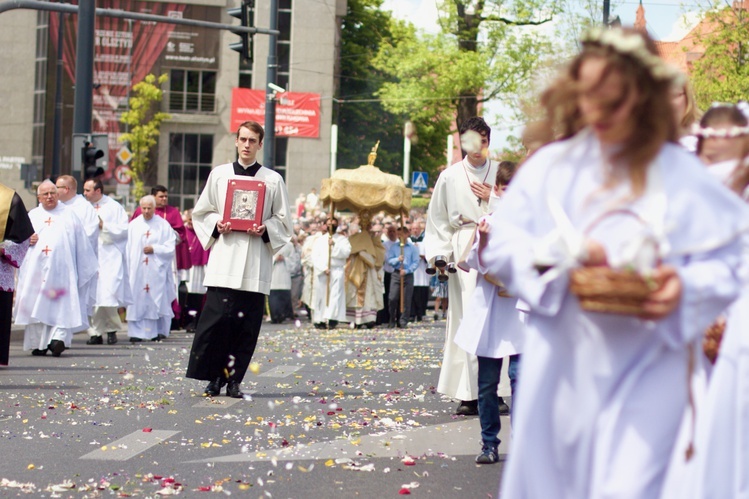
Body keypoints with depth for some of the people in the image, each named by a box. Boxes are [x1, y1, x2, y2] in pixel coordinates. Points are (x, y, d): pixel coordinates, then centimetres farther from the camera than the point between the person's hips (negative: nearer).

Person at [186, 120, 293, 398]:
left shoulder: (272, 180, 9)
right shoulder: (219, 174, 11)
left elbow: (283, 221, 12)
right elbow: (201, 212, 16)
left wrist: (266, 229, -8)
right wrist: (216, 224, -5)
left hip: (256, 261, 0)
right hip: (224, 258, 0)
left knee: (247, 325, -1)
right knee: (217, 318, -10)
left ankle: (233, 380, 7)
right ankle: (214, 377, -3)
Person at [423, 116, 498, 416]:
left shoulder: (500, 175, 9)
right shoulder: (450, 177, 10)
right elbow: (438, 220, 13)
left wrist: (493, 199, -4)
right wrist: (438, 254, 3)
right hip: (463, 251, 0)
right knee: (466, 318, -6)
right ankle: (469, 394, -6)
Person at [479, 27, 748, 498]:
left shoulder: (682, 176, -3)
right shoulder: (551, 166, 6)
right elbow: (500, 245, 5)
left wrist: (685, 287, -23)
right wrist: (556, 255, -13)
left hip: (645, 371, -3)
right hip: (561, 367, 3)